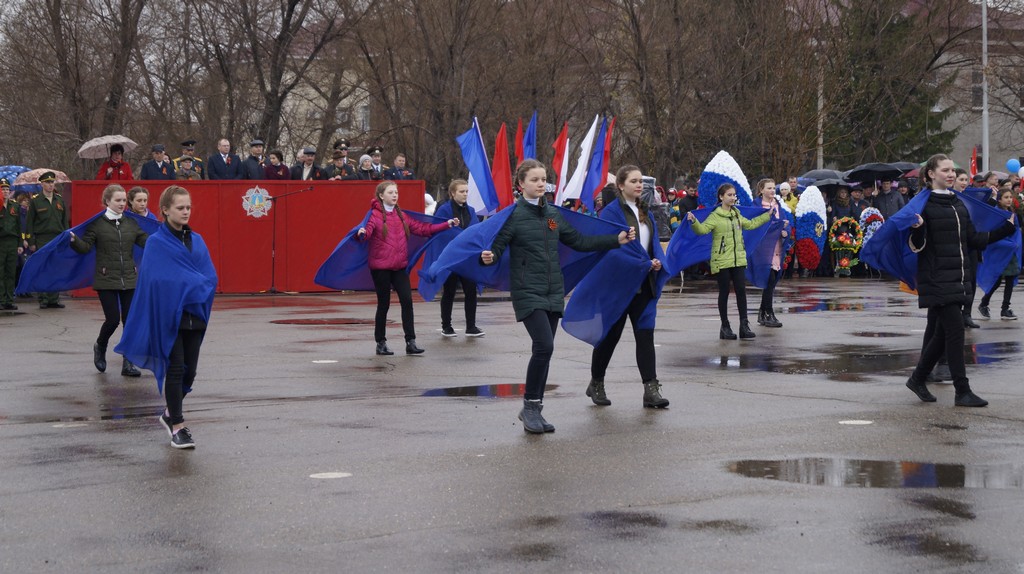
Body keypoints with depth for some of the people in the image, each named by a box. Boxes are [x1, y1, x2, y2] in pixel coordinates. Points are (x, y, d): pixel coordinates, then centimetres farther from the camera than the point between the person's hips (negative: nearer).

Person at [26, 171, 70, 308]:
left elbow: (65, 221, 16)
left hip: (58, 239, 3)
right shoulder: (35, 201, 1)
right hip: (41, 239, -3)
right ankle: (43, 300, 3)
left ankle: (54, 299, 6)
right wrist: (31, 242, -6)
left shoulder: (60, 200, 12)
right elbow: (29, 223, 0)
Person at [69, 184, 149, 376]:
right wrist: (74, 241, -28)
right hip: (106, 280, -4)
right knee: (113, 319, -6)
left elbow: (147, 242, 9)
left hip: (129, 279, 4)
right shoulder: (97, 224, -3)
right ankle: (100, 347, 26)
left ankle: (128, 363, 8)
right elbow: (85, 247, -9)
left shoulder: (131, 223, 8)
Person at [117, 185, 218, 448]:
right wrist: (196, 284, -13)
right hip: (169, 315, -5)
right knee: (175, 368, -4)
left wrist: (191, 286, -12)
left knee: (190, 370, 8)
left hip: (194, 315, 5)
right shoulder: (156, 243, -5)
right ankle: (177, 426, 2)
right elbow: (163, 279, -14)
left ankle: (171, 413, 29)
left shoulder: (196, 241, 11)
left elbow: (211, 277, 4)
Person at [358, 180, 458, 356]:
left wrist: (447, 224, 11)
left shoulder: (401, 216, 13)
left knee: (407, 300, -6)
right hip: (380, 267, -5)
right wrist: (362, 233, -46)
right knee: (384, 304, 2)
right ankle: (381, 343, 14)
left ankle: (410, 342, -3)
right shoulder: (375, 215, -5)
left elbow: (422, 228, 15)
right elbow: (367, 231, -21)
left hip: (399, 266, 5)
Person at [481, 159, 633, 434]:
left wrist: (617, 240, 16)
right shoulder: (513, 215, -6)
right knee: (544, 346, -18)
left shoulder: (552, 214, 11)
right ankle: (530, 406, -4)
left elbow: (579, 241, 17)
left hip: (553, 293, 6)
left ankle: (534, 411, 16)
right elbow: (497, 246, -12)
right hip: (528, 293, -6)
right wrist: (488, 257, -36)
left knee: (544, 350, 8)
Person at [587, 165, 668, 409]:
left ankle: (651, 390, -5)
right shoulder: (611, 212, -9)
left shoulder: (646, 213, 13)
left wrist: (656, 261, -5)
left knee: (645, 334, -1)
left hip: (644, 285, 6)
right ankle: (596, 384, 23)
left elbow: (653, 243, 15)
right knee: (610, 334, 5)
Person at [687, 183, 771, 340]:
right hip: (722, 261, -5)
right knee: (724, 293, 3)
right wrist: (694, 222, -40)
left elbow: (750, 224, 30)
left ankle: (744, 325, 3)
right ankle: (725, 327, 11)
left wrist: (767, 215, 37)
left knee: (741, 291, -1)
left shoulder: (737, 214, 13)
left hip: (739, 259, 5)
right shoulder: (715, 216, -8)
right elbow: (702, 229, -21)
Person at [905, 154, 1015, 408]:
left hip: (957, 277, 7)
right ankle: (962, 391, -8)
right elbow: (917, 246, -10)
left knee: (940, 331, 11)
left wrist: (1007, 228, 13)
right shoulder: (924, 204, -7)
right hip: (937, 279, -7)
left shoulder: (959, 204, 14)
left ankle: (918, 378, 25)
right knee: (955, 329, -11)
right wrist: (917, 229, -31)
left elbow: (974, 240, 15)